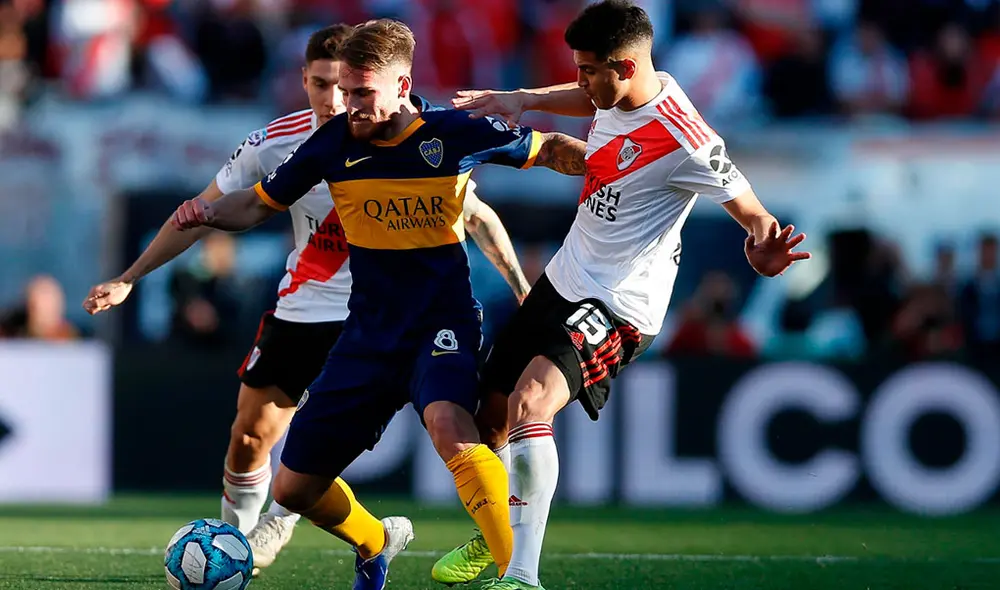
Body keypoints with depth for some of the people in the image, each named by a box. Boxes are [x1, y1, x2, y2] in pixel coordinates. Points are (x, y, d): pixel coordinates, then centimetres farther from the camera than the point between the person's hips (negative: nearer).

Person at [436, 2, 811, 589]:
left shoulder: (683, 141, -26)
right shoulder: (619, 94, -1)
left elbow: (751, 212, -24)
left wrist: (763, 249, -47)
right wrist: (523, 99, 8)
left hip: (616, 308, -9)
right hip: (564, 278, 9)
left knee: (530, 402, -30)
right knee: (491, 416, 16)